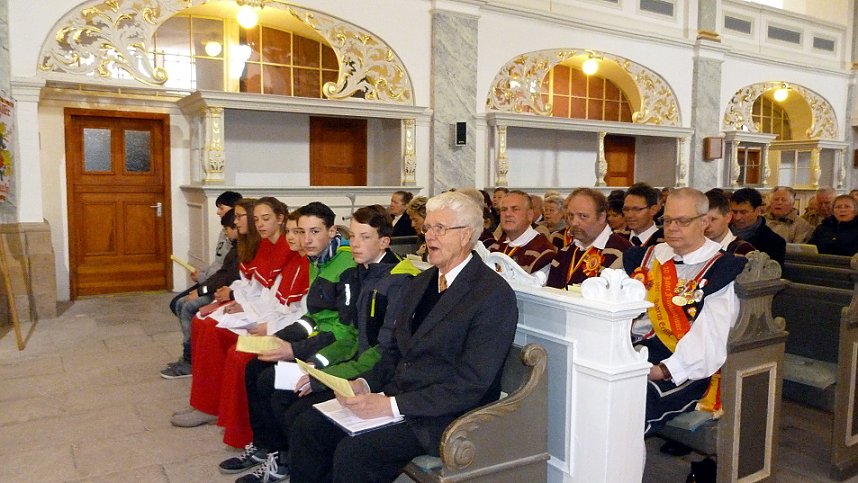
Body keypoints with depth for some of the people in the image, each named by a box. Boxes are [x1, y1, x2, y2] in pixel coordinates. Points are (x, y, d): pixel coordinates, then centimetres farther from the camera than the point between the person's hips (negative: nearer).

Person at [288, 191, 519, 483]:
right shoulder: (421, 282, 13)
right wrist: (364, 384, -2)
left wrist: (391, 405, -22)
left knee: (353, 453, -24)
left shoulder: (495, 294, -14)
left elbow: (470, 385, -19)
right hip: (395, 395, 8)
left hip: (444, 416, -7)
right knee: (307, 426, -4)